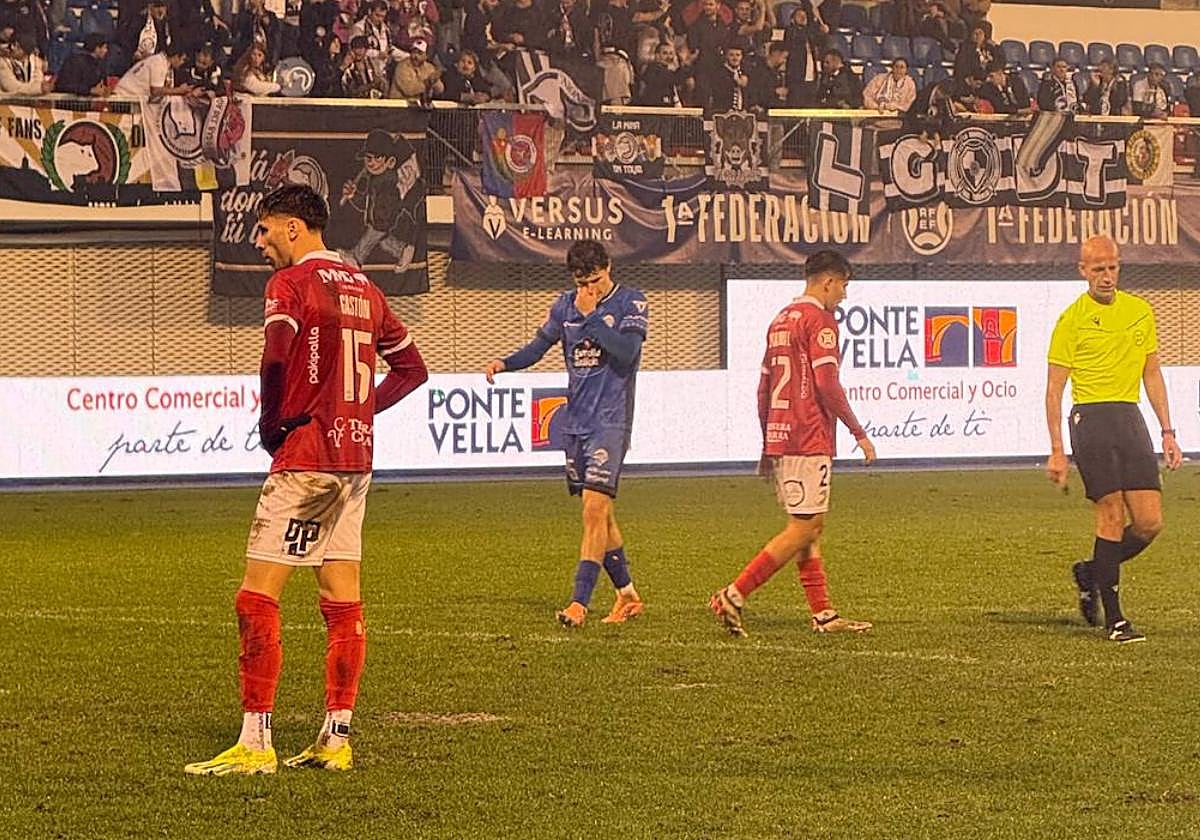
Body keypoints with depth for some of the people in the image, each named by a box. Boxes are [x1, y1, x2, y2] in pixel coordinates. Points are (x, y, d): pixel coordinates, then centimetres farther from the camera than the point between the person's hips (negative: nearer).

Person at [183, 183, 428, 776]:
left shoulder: (290, 282, -9)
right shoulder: (364, 288, 15)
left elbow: (277, 358, -25)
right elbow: (411, 367, 22)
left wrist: (270, 423, -10)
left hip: (304, 459, -8)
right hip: (355, 459, 8)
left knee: (257, 598, -6)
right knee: (342, 600, 9)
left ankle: (255, 743, -9)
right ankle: (336, 738, 11)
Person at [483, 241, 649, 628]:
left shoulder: (631, 302, -3)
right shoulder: (566, 305, 11)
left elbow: (626, 351, -18)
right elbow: (539, 346, 14)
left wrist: (591, 317, -14)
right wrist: (504, 363, -4)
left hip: (610, 422, -6)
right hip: (575, 422, 6)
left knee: (595, 508, -15)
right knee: (598, 513, 9)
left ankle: (579, 603, -17)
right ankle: (627, 595, 21)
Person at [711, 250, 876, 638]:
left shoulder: (781, 320, 18)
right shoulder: (820, 320, -8)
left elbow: (764, 389, 20)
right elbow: (827, 384, -16)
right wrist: (859, 433, -9)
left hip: (778, 439, 10)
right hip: (809, 439, -10)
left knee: (808, 528, 11)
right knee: (805, 527, -8)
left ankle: (823, 614, 9)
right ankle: (733, 596, -13)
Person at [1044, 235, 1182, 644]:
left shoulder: (1140, 311, 13)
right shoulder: (1072, 319, -1)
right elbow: (1054, 388, 0)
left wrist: (1168, 433, 14)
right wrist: (1057, 452, -4)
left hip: (1130, 416, 5)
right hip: (1091, 418, -5)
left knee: (1150, 522, -2)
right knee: (1112, 515, -10)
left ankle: (1091, 573, 24)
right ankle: (1114, 618, -2)